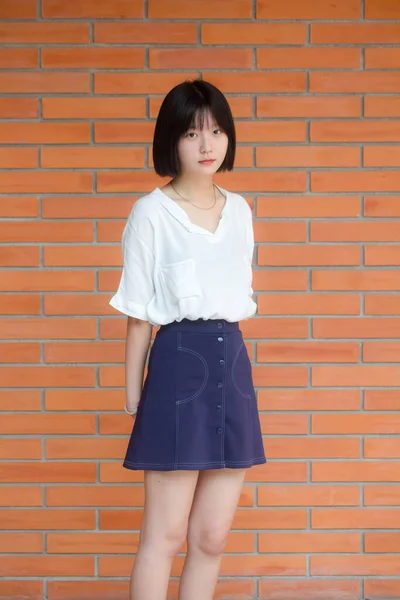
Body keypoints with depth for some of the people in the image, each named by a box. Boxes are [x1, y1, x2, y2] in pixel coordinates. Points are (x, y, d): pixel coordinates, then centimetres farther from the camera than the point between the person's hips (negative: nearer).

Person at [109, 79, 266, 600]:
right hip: (179, 365, -5)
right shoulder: (151, 213, -4)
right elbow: (139, 314, -3)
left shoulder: (239, 210, 11)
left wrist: (227, 355, 14)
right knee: (166, 534, -2)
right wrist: (133, 395, -3)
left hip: (233, 366, 5)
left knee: (212, 537, 8)